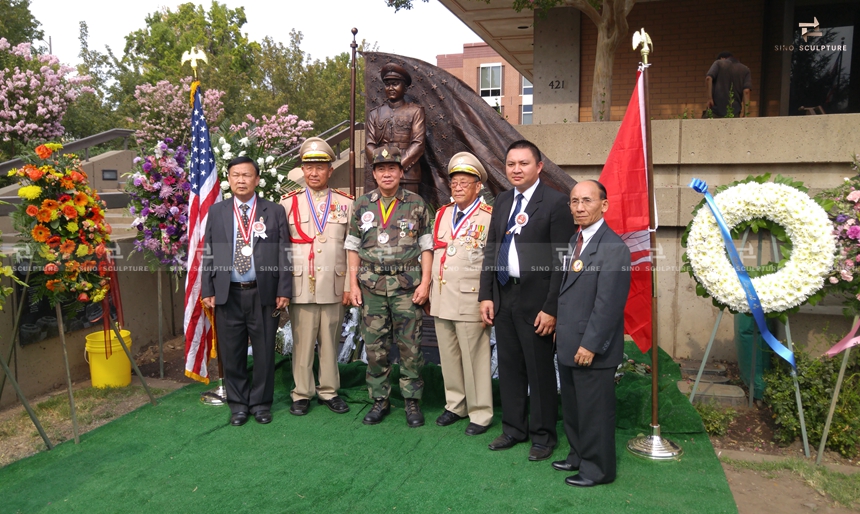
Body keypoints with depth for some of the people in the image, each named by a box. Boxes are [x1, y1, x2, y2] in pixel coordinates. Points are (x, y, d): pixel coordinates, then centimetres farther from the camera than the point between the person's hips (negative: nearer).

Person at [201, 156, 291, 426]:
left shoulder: (275, 211, 3)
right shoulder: (216, 211, 9)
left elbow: (284, 254, 1)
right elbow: (208, 252, 8)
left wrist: (284, 290, -5)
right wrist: (207, 290, 2)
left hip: (263, 293, -1)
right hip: (227, 294, 1)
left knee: (264, 352, 7)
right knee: (232, 353, 9)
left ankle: (261, 403, 23)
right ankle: (238, 404, 25)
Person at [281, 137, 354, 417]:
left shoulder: (346, 203, 5)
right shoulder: (288, 202, 4)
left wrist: (349, 285, 0)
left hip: (334, 287, 1)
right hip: (301, 286, -1)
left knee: (330, 341, 10)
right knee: (302, 343, 5)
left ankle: (329, 391, 23)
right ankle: (302, 393, 18)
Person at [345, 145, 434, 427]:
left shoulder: (416, 204, 2)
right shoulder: (362, 205, 8)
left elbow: (426, 246, 2)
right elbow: (353, 247, 10)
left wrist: (425, 283, -6)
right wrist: (353, 284, 3)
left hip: (407, 285, -2)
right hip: (371, 286, 2)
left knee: (410, 346, 2)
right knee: (375, 346, 7)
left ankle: (412, 401, 16)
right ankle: (380, 400, 21)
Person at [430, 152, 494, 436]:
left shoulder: (490, 217, -7)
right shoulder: (442, 214, 14)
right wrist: (431, 292, 16)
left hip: (470, 301, -6)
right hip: (442, 299, 6)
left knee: (474, 358, 1)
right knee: (448, 356, 14)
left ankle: (480, 414, 14)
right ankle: (455, 405, 29)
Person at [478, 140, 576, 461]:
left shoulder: (555, 202, -10)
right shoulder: (502, 202, 11)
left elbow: (562, 260, -13)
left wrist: (551, 308, -16)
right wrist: (486, 296, 6)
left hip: (535, 301, -6)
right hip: (503, 297, 6)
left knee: (540, 371, 6)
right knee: (509, 368, 15)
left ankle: (543, 436, 23)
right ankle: (513, 429, 31)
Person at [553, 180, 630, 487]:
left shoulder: (613, 248, -18)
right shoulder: (575, 240, 11)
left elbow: (608, 303, -22)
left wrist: (591, 345, -21)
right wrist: (561, 327, 14)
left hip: (592, 348, -9)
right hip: (568, 345, 9)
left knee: (594, 411, 6)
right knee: (572, 408, 21)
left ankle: (598, 469, 23)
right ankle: (579, 456, 38)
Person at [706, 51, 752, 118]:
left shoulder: (718, 63, 10)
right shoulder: (745, 70, 14)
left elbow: (708, 78, -9)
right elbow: (746, 91, 0)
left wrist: (709, 98, -10)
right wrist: (744, 112, -4)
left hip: (716, 110, -2)